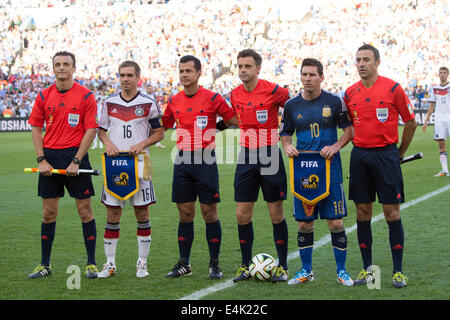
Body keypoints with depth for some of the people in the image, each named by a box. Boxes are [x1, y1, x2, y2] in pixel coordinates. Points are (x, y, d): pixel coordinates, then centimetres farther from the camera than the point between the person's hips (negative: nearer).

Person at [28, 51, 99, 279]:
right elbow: (35, 128, 9)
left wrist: (76, 161, -11)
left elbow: (91, 130, -5)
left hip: (76, 155, -3)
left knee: (85, 210, -1)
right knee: (49, 212, 6)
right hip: (50, 157, 3)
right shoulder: (44, 96, 7)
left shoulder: (85, 96, -3)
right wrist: (41, 160, -2)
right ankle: (45, 264, 14)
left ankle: (91, 264, 7)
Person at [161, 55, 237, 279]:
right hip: (183, 161, 4)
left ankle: (214, 264, 8)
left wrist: (214, 128, 3)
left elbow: (234, 121, 1)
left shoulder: (212, 98, -5)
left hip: (205, 160, -4)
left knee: (209, 213, -1)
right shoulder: (174, 101, 9)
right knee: (185, 214, 7)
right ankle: (184, 263, 14)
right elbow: (163, 126, 22)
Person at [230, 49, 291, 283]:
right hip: (246, 157, 5)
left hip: (269, 155, -4)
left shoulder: (272, 91, -10)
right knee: (242, 214, 2)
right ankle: (245, 266, 14)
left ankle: (282, 266, 11)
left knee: (276, 213, 1)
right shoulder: (235, 95, 6)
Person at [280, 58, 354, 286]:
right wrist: (287, 147, -6)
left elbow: (349, 130, 5)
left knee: (335, 222, -2)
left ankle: (341, 271, 10)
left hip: (330, 169, -2)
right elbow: (285, 135, 15)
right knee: (304, 223, 5)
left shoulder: (334, 102, 0)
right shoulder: (291, 105, 7)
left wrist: (336, 146, -12)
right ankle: (306, 271, 19)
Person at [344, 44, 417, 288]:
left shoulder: (392, 88, -5)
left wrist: (399, 153, 7)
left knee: (392, 213, -3)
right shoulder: (350, 93, 6)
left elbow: (411, 122, 2)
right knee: (362, 213, 6)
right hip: (359, 156, 4)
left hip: (386, 154, -4)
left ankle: (398, 271, 6)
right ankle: (368, 270, 15)